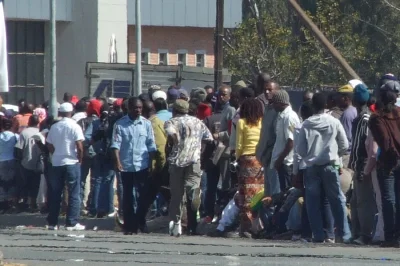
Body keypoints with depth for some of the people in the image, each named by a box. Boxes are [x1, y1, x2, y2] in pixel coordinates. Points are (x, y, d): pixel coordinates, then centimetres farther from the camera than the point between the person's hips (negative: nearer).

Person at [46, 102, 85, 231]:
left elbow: (49, 145, 7)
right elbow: (79, 147, -13)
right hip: (72, 163, -4)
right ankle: (72, 223, -4)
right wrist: (80, 160, 0)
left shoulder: (54, 127, 5)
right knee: (74, 194, 1)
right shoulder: (74, 126, -8)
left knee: (55, 194, 10)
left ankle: (52, 222, 11)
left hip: (56, 163, 4)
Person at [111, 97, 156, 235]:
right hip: (126, 166, 0)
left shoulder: (146, 124, 4)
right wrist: (117, 162, -17)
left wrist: (150, 164, 2)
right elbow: (116, 144, -5)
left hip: (142, 165, 0)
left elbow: (151, 145, 6)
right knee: (128, 197, 5)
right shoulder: (120, 124, 0)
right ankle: (129, 226, 9)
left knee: (142, 195, -1)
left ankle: (141, 222, 10)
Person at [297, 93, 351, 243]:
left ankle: (318, 235, 3)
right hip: (330, 166, 0)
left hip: (312, 167, 0)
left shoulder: (307, 124, -3)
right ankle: (344, 235, 1)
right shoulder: (334, 123, -3)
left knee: (313, 202, 7)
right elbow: (344, 146, 2)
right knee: (337, 200, 4)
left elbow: (300, 149, -2)